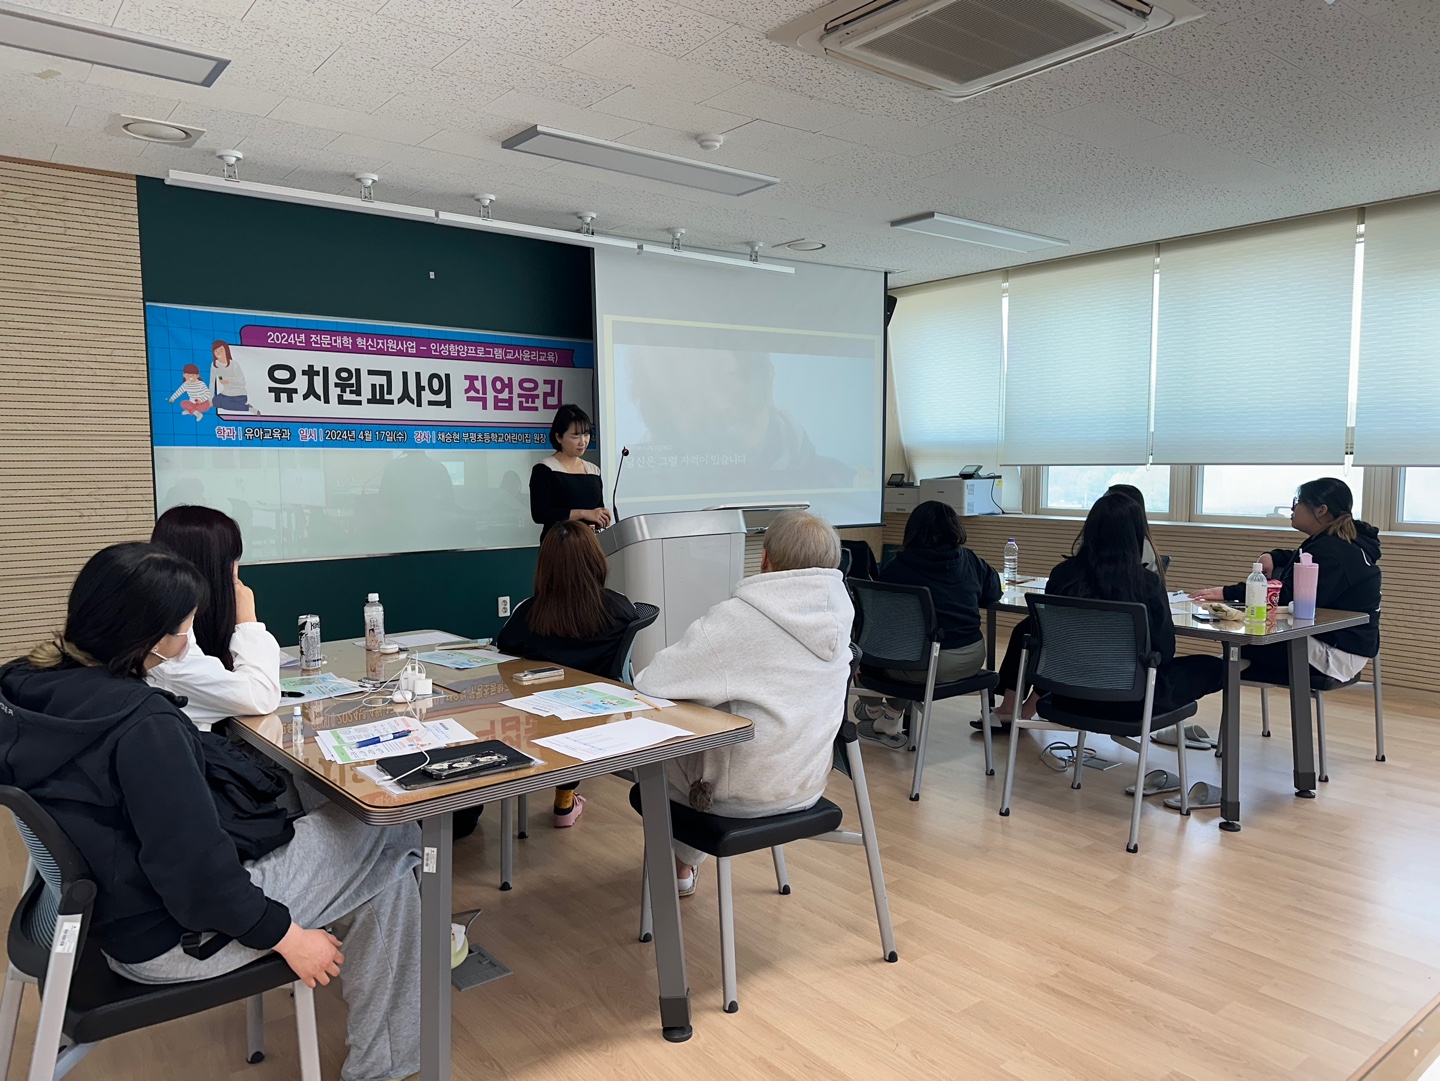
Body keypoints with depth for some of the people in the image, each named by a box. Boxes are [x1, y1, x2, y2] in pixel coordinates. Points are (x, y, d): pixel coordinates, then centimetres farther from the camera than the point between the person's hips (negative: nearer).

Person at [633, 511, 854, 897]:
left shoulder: (736, 618, -24)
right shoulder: (838, 613, -5)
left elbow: (650, 684, -19)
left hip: (743, 793, -6)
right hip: (808, 788, 6)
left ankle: (678, 867, 39)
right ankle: (684, 864, 40)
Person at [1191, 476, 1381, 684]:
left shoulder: (1331, 551, -21)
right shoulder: (1334, 542, 11)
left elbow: (1290, 595, -30)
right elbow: (1304, 560, 29)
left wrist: (1228, 593, -33)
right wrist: (1274, 556, 6)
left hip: (1335, 654, -11)